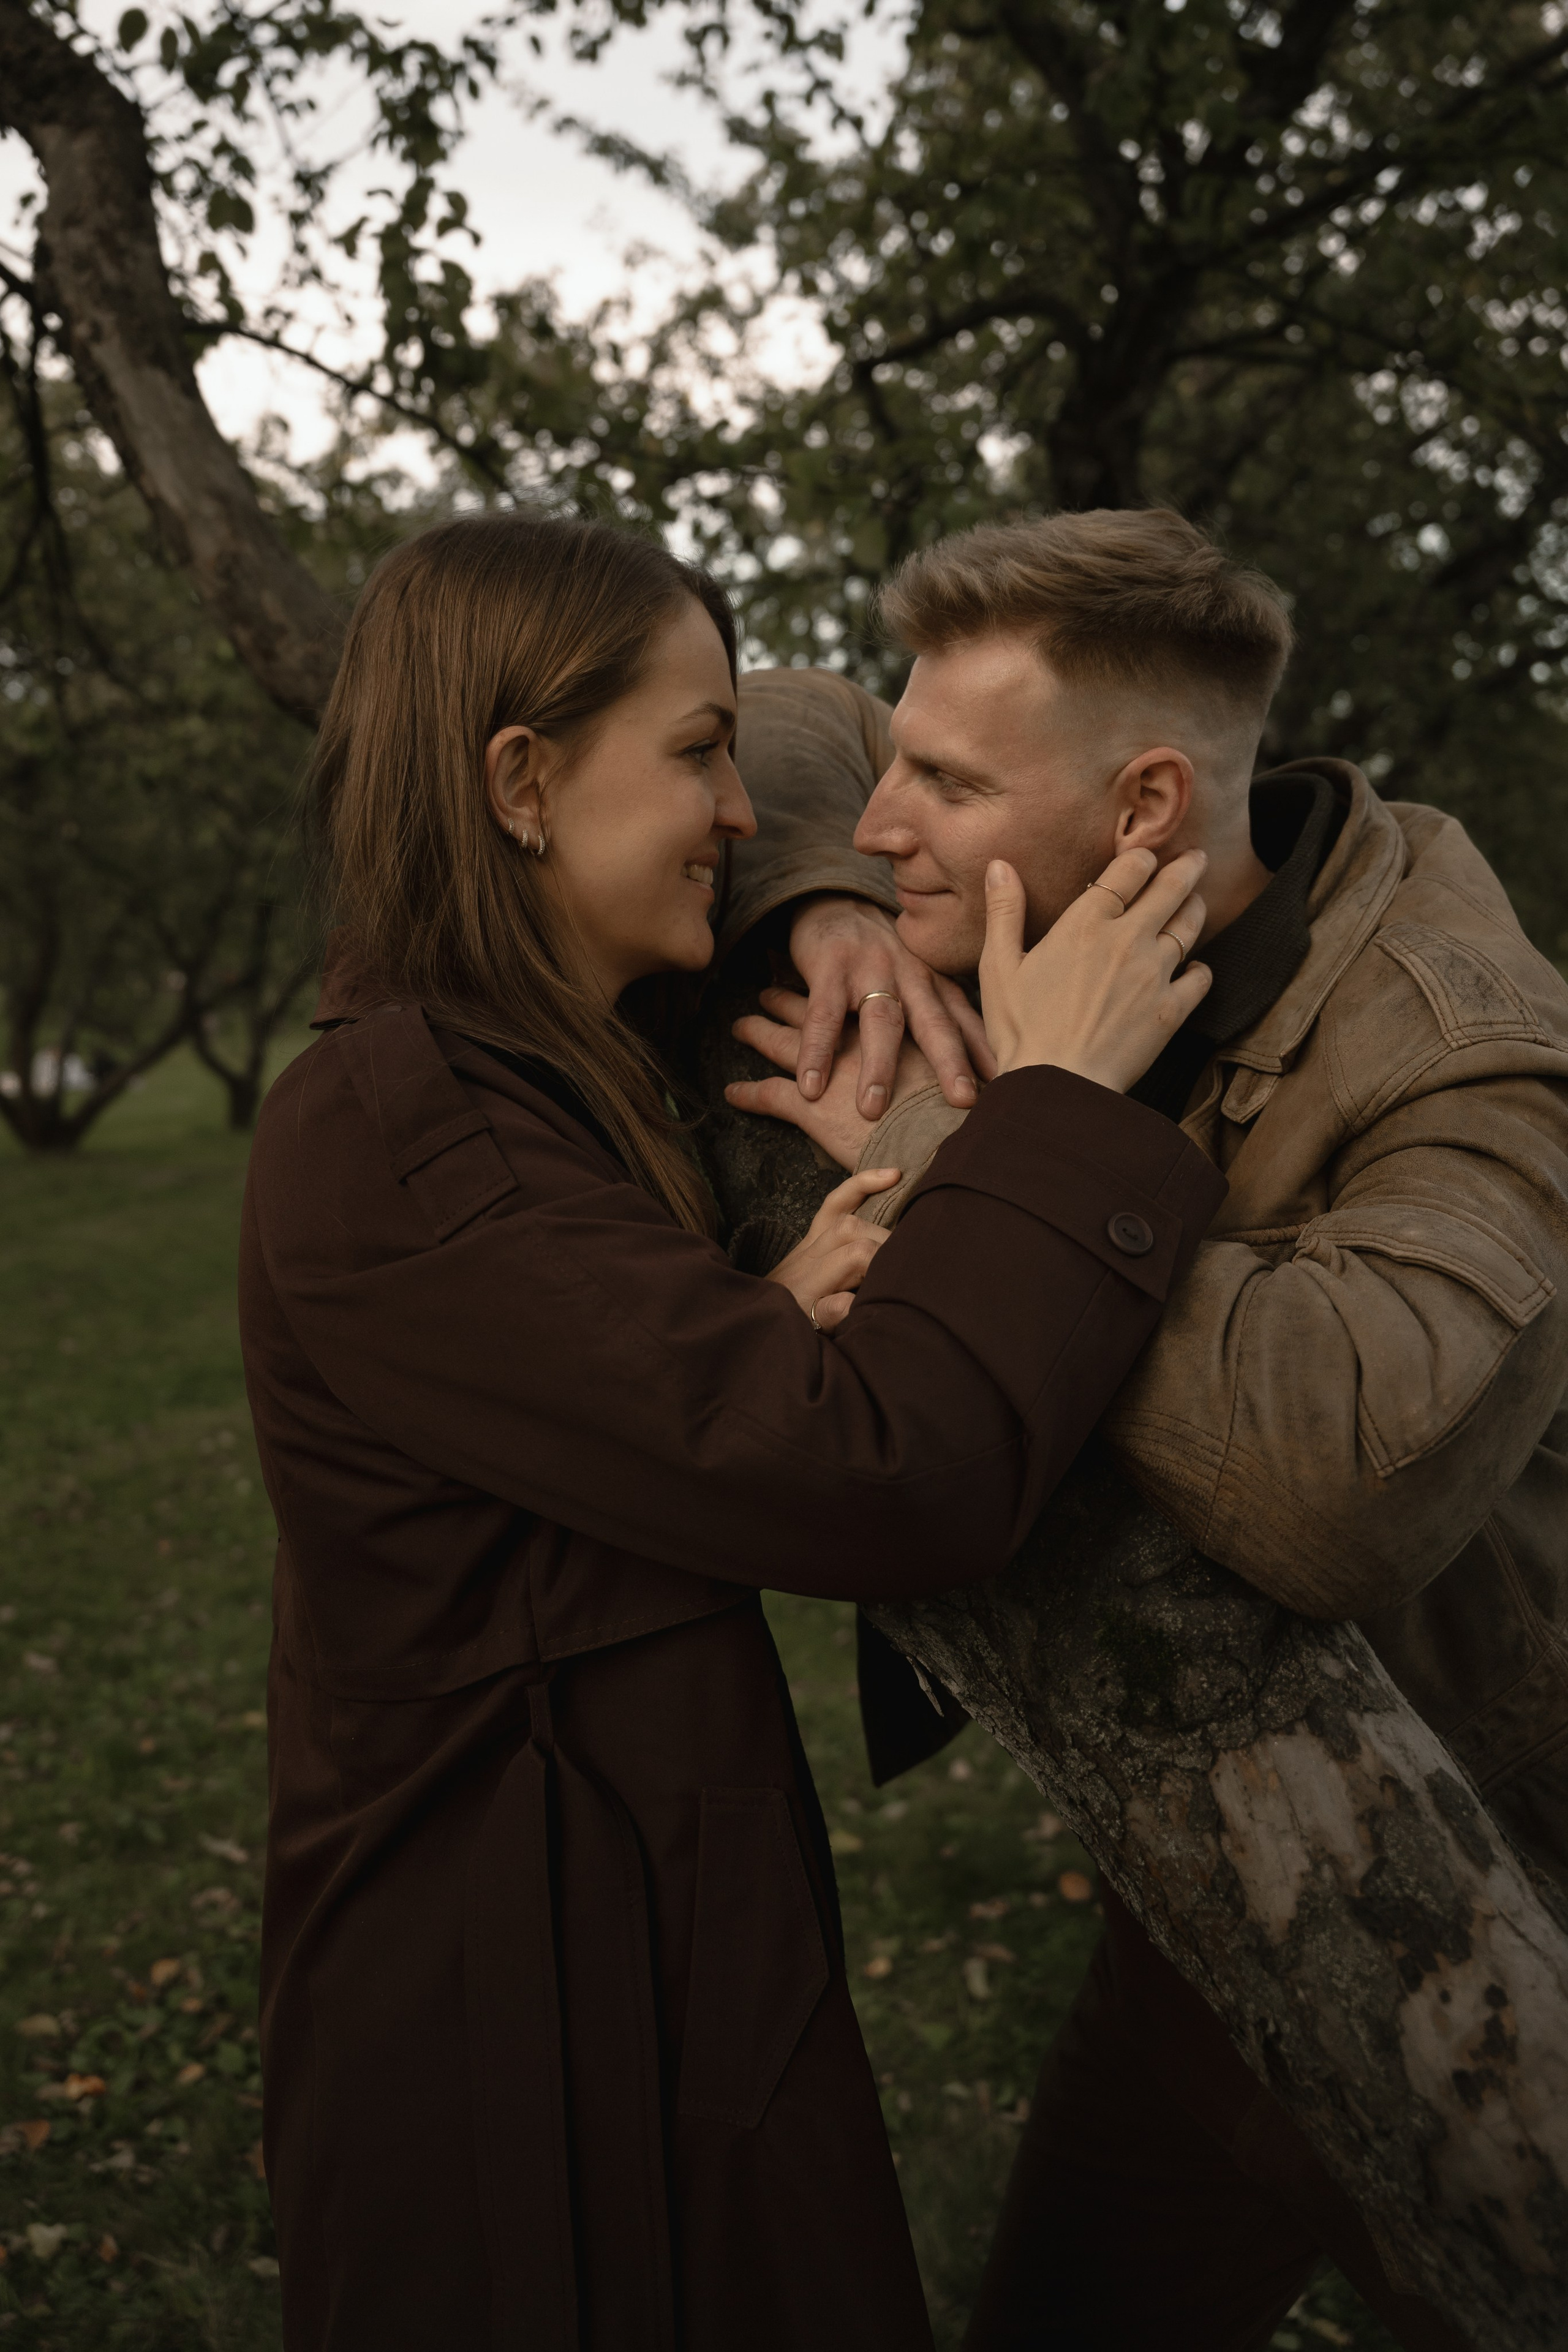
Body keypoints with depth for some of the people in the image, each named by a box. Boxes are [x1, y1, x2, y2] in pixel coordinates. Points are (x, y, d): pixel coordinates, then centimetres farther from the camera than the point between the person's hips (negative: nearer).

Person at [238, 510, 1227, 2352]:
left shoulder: (542, 1097, 8)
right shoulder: (382, 1142, -25)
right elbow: (889, 1481, -29)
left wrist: (781, 1325, -12)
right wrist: (1061, 1099, -19)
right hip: (523, 2051, -9)